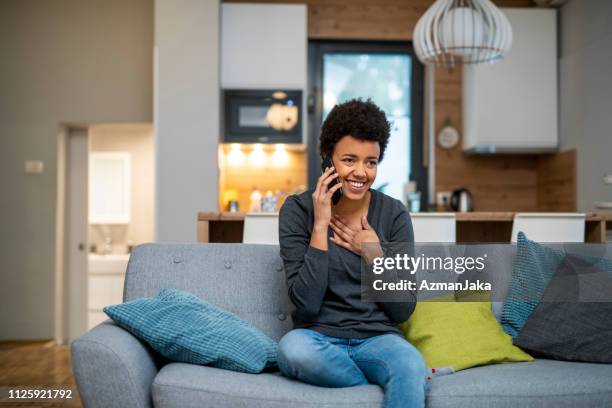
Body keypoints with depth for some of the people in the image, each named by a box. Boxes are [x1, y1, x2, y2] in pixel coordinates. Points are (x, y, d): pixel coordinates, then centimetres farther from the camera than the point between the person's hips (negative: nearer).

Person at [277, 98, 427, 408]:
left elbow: (403, 310, 1)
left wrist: (373, 254, -11)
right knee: (292, 347, -33)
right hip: (318, 338, 2)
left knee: (411, 365, -34)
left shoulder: (394, 214, 0)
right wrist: (320, 225, -17)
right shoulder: (298, 209, -5)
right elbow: (307, 304, -14)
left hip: (376, 338, -1)